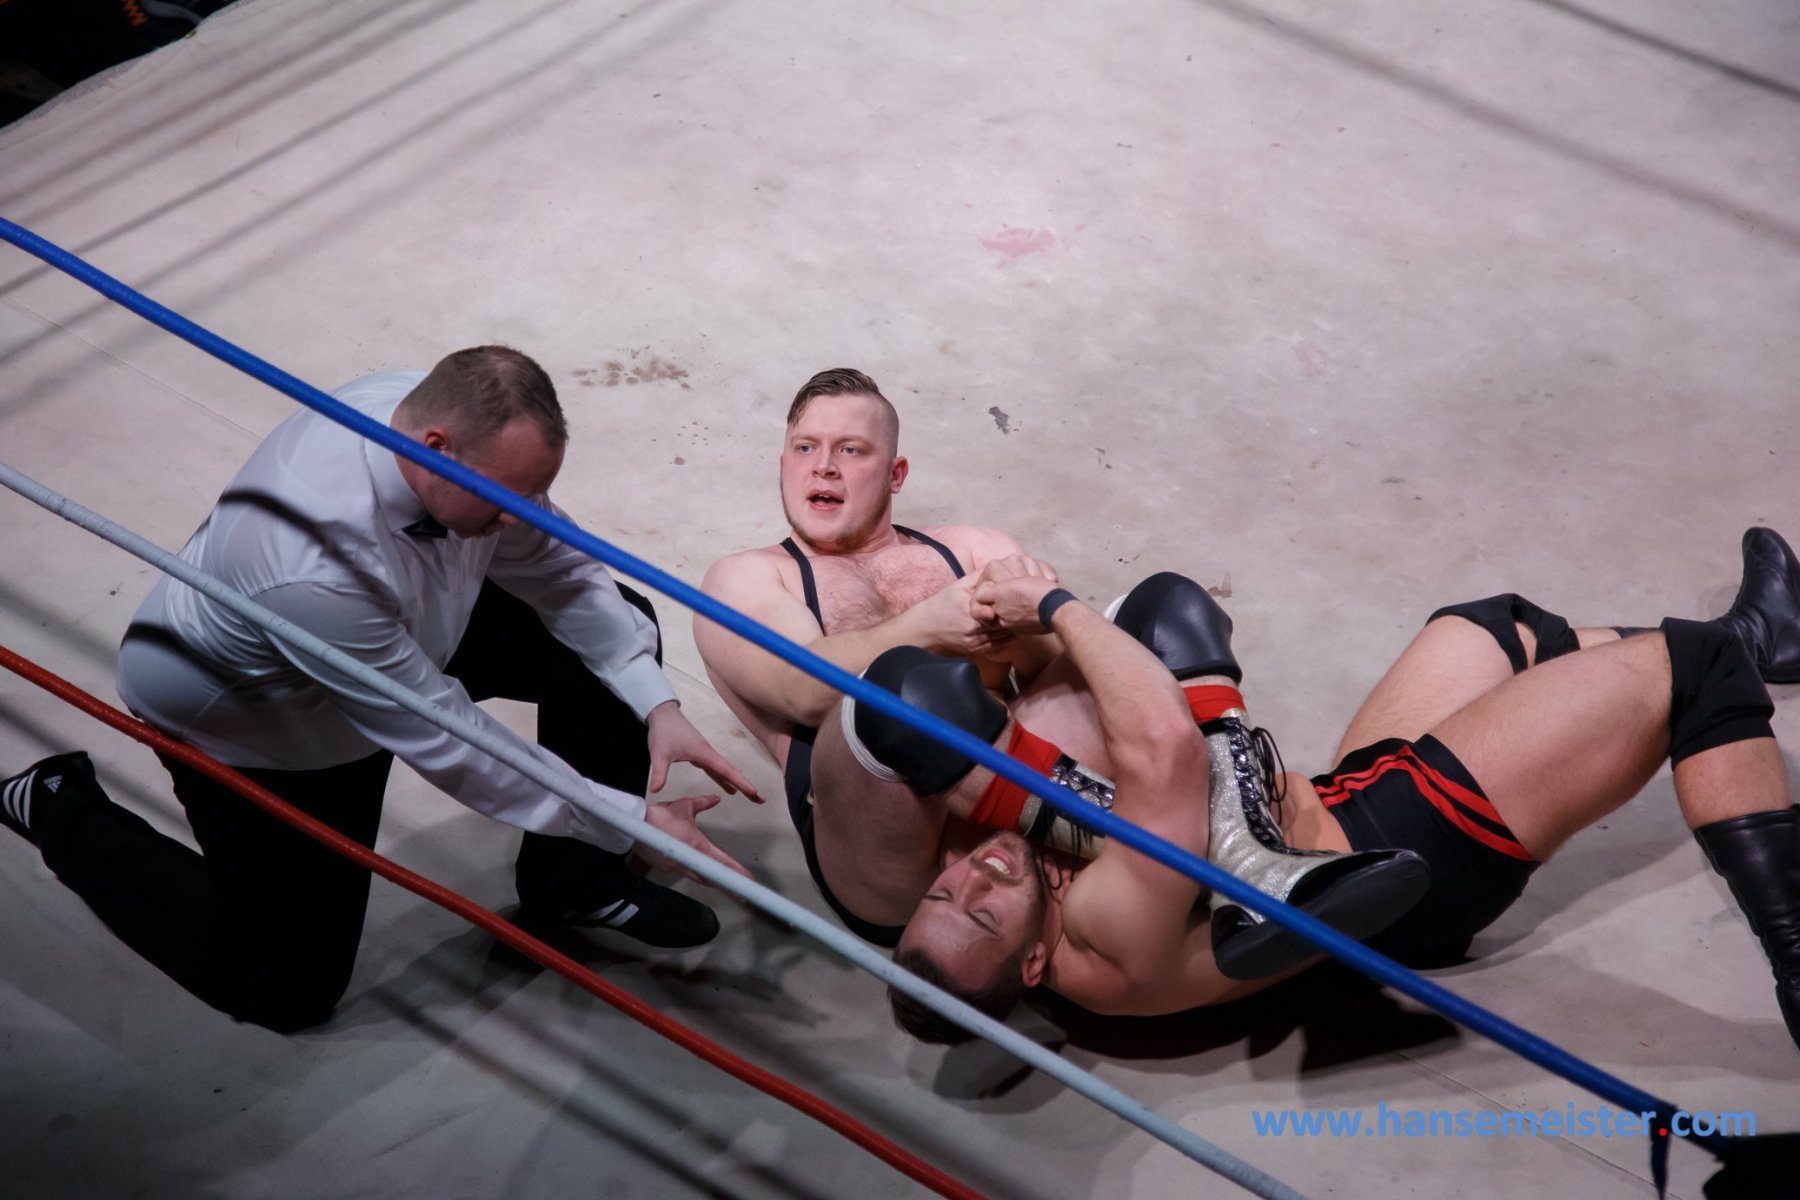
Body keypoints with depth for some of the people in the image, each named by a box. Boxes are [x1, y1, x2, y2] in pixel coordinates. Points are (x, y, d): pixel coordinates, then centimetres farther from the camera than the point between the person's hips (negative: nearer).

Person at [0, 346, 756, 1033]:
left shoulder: (453, 416, -25)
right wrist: (630, 821, -29)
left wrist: (657, 706, -20)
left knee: (616, 631, -7)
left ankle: (575, 879, 12)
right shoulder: (317, 568, -45)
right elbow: (445, 744, -34)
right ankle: (67, 818, 17)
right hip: (244, 729, -7)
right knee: (289, 987, 2)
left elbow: (559, 571, -10)